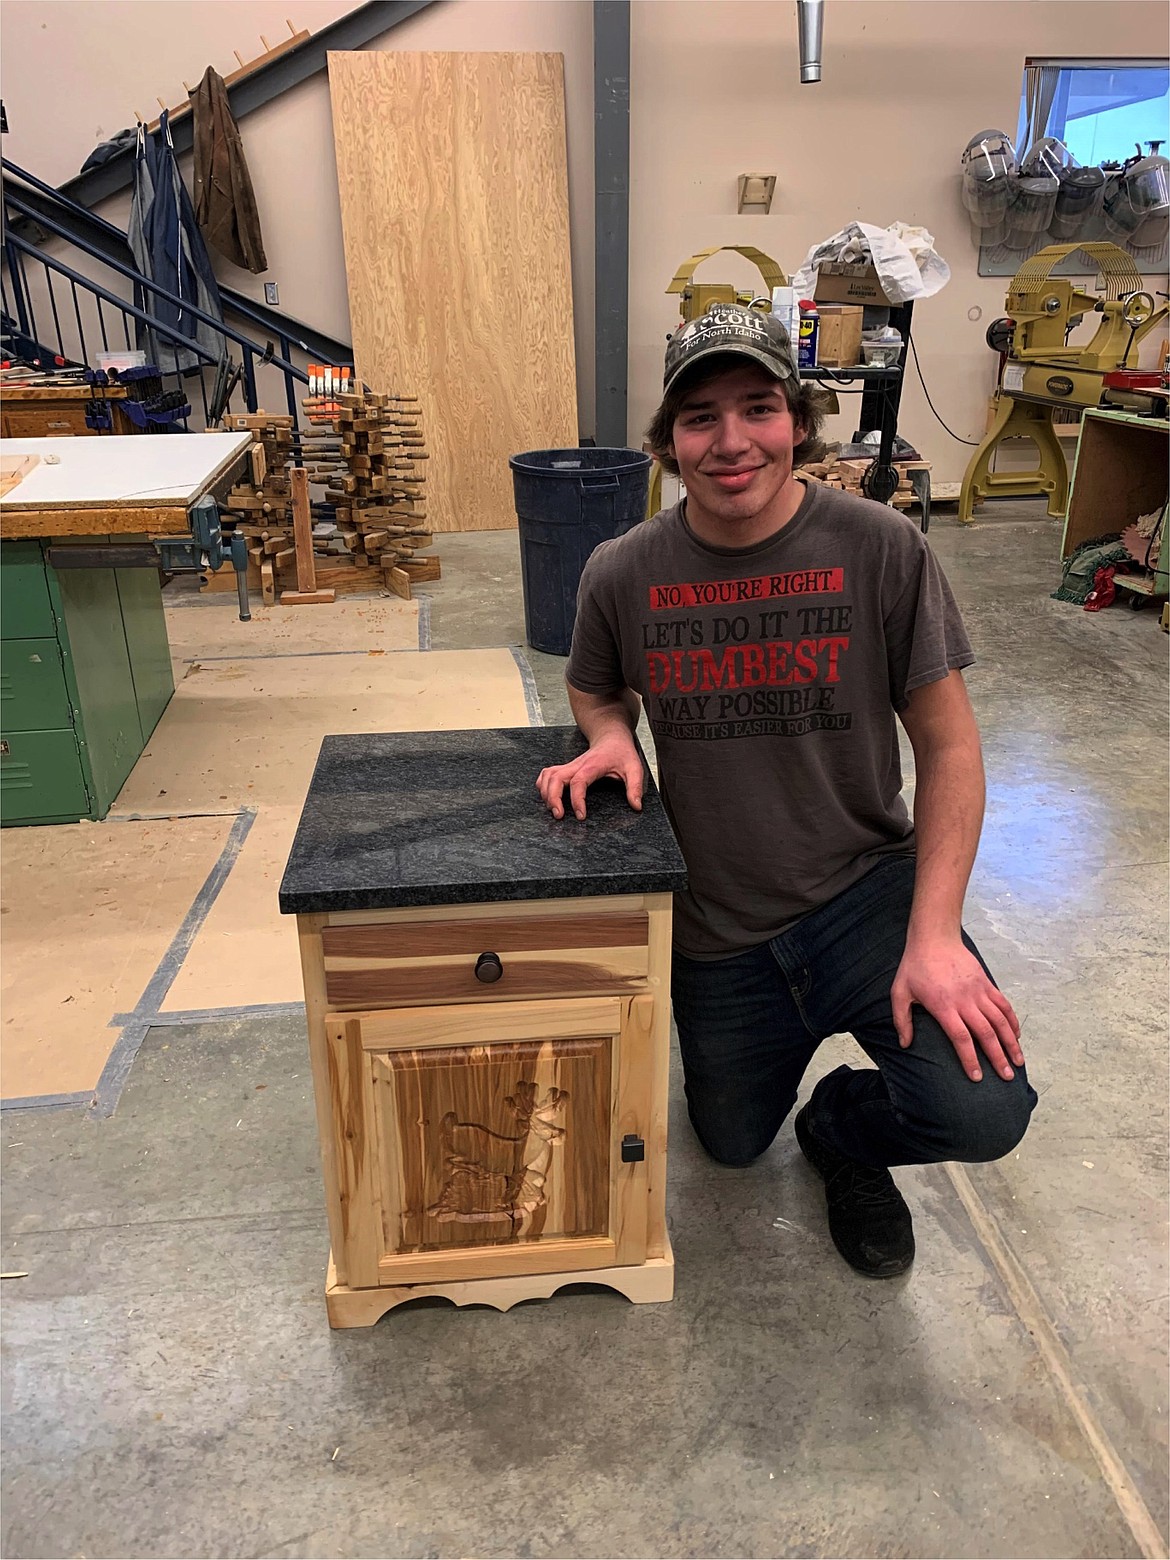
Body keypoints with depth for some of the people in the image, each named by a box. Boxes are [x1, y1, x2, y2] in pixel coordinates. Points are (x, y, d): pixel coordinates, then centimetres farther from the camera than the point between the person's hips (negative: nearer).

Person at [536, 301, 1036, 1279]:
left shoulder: (882, 549, -14)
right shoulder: (623, 574, -9)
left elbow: (948, 745, -9)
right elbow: (594, 690, 12)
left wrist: (934, 933, -17)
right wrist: (610, 738, -13)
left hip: (866, 888, -2)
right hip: (717, 929, 2)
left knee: (983, 1110, -23)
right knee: (732, 1144, 18)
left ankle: (843, 1130, 14)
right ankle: (790, 1030, 50)